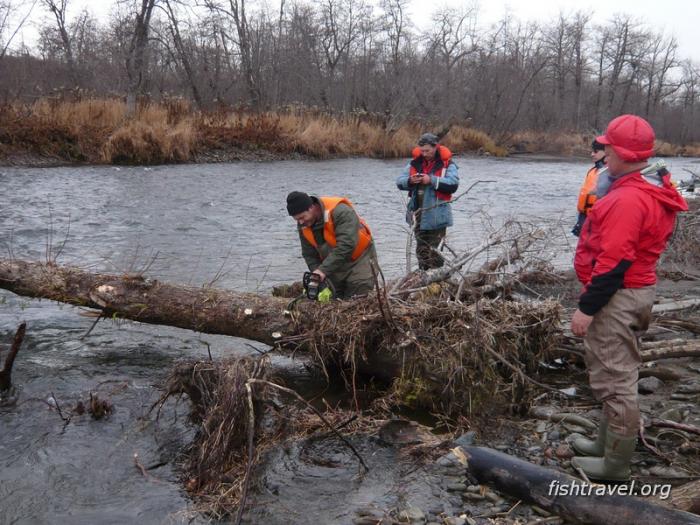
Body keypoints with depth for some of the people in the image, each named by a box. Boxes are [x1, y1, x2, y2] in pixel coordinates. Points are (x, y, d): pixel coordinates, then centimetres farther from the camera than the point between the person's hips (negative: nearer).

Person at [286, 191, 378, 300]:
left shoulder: (341, 212, -29)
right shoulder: (303, 225, -7)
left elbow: (346, 245, -37)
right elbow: (309, 255, 0)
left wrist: (324, 269, -38)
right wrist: (318, 278, -14)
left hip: (358, 257, -6)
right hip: (333, 264, 6)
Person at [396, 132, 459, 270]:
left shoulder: (447, 164, -5)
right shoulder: (415, 163, 8)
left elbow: (453, 184, -18)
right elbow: (399, 182, 6)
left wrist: (432, 180, -23)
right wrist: (410, 181, -16)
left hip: (436, 215, -5)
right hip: (418, 214, 5)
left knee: (434, 250, -2)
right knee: (421, 249, 13)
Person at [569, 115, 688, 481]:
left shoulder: (628, 199, -23)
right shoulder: (647, 190, 11)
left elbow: (614, 262, -26)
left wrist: (587, 307, -21)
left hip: (617, 298, -11)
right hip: (632, 290, 11)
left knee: (613, 379, -1)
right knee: (616, 375, 20)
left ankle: (616, 464, 10)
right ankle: (608, 443, 34)